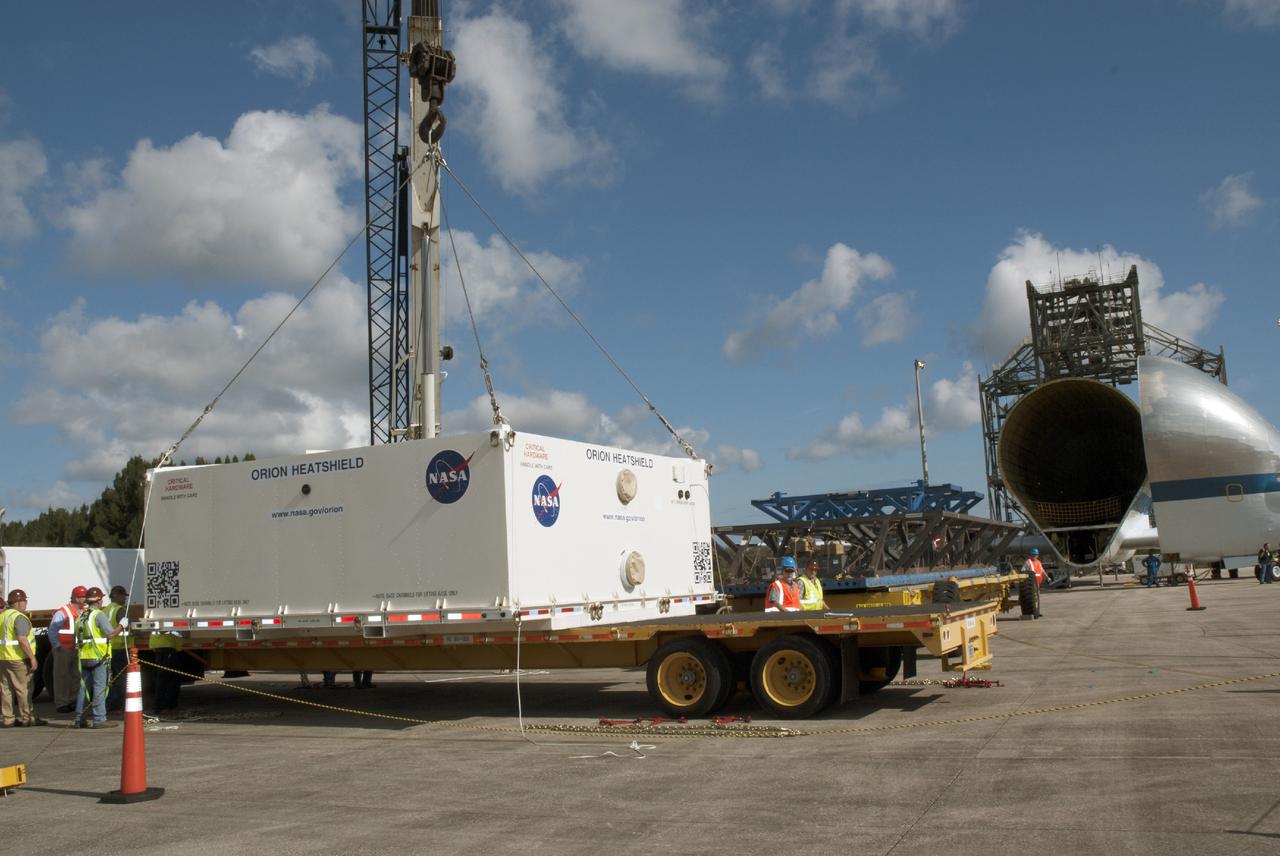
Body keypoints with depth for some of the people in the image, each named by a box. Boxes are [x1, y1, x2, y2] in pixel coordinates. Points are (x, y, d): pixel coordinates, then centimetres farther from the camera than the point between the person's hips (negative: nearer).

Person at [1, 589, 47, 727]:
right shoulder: (19, 618, -14)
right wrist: (32, 658, -19)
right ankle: (26, 718, 3)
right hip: (18, 659, -8)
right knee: (22, 689, -2)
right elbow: (22, 640, -22)